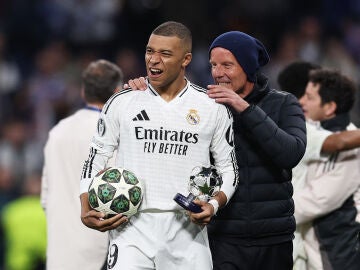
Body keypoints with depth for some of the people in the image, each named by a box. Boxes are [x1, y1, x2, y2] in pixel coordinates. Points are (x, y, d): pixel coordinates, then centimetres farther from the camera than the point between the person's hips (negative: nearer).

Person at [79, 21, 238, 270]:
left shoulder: (213, 108, 6)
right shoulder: (121, 103, 6)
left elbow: (228, 168, 12)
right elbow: (96, 159, 12)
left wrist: (214, 204, -7)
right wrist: (87, 210, -3)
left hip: (187, 231, 1)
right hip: (132, 228, -1)